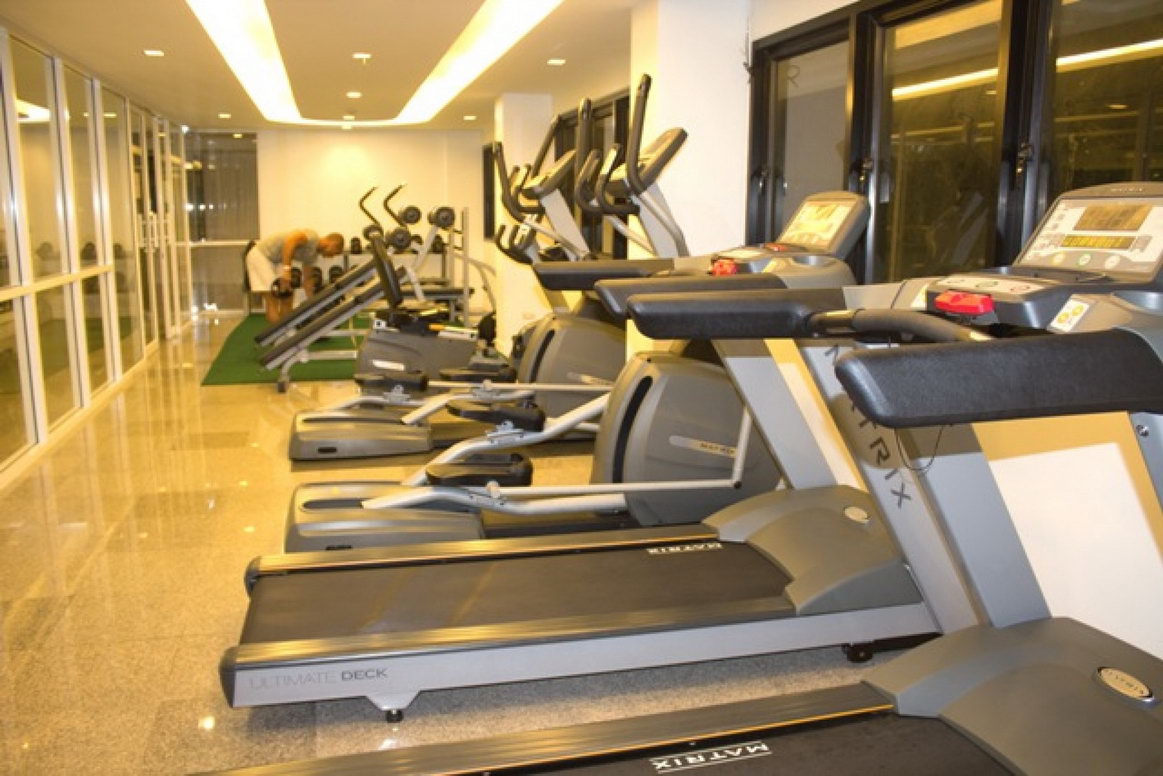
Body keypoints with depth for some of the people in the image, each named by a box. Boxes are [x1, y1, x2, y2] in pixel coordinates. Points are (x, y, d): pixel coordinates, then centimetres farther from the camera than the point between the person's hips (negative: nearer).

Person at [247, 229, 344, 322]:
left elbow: (307, 280, 15)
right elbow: (290, 241, -37)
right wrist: (286, 270, -40)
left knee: (287, 298, 8)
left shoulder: (313, 255, 8)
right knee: (273, 302, -12)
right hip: (260, 254, -10)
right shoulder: (313, 236, -19)